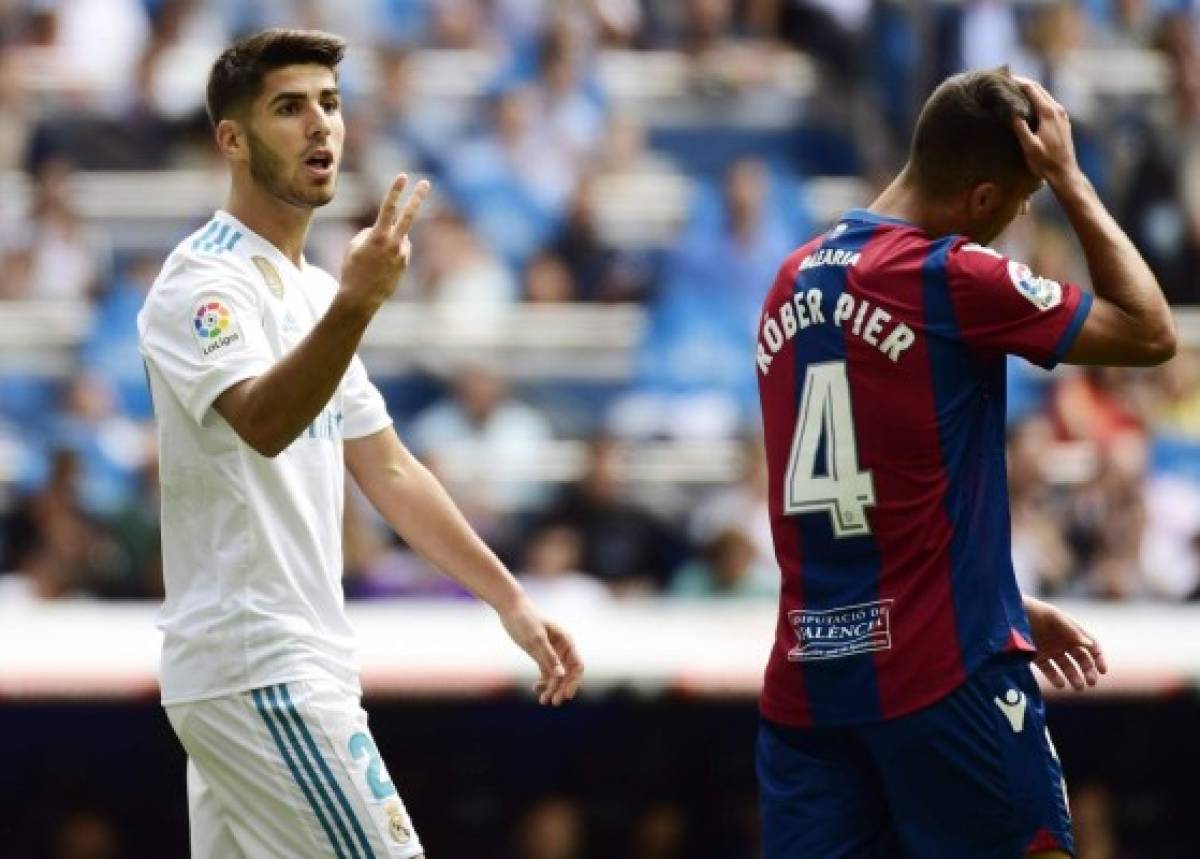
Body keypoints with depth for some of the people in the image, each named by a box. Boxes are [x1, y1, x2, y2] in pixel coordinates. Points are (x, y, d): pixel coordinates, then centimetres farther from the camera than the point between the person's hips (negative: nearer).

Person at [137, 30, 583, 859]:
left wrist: (510, 600, 17)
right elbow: (264, 425, -32)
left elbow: (388, 469, 22)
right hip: (262, 671, -9)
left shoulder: (310, 290, 18)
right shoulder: (207, 282, -13)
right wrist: (356, 304, -47)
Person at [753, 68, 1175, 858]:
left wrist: (1004, 608, 24)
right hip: (943, 673, -6)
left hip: (807, 675, 6)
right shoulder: (955, 278, -12)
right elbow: (1149, 332, -2)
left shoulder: (797, 282, 12)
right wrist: (1071, 178, 3)